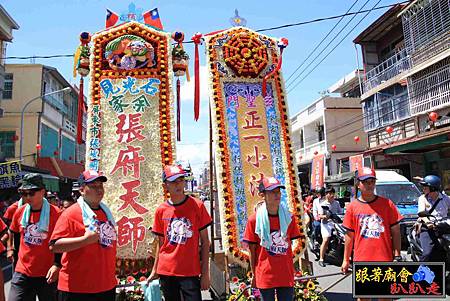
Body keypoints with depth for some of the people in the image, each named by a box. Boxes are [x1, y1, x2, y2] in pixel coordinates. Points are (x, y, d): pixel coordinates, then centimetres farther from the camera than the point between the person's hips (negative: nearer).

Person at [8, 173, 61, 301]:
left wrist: (57, 265, -16)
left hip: (47, 274, -3)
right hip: (22, 273, 3)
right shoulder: (20, 212, 1)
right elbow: (13, 233, 19)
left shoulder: (56, 213, -13)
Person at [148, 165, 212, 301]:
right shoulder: (161, 210, 1)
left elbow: (205, 241, -2)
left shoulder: (197, 205, -5)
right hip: (166, 272, 2)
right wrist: (154, 271, 11)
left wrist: (205, 273, -5)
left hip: (190, 272, -2)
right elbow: (160, 243, 11)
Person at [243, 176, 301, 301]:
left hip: (286, 276, 2)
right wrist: (254, 275, 1)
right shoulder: (254, 220, -10)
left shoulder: (288, 217, -1)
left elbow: (289, 246, 6)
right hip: (265, 276, -2)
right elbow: (252, 250, -3)